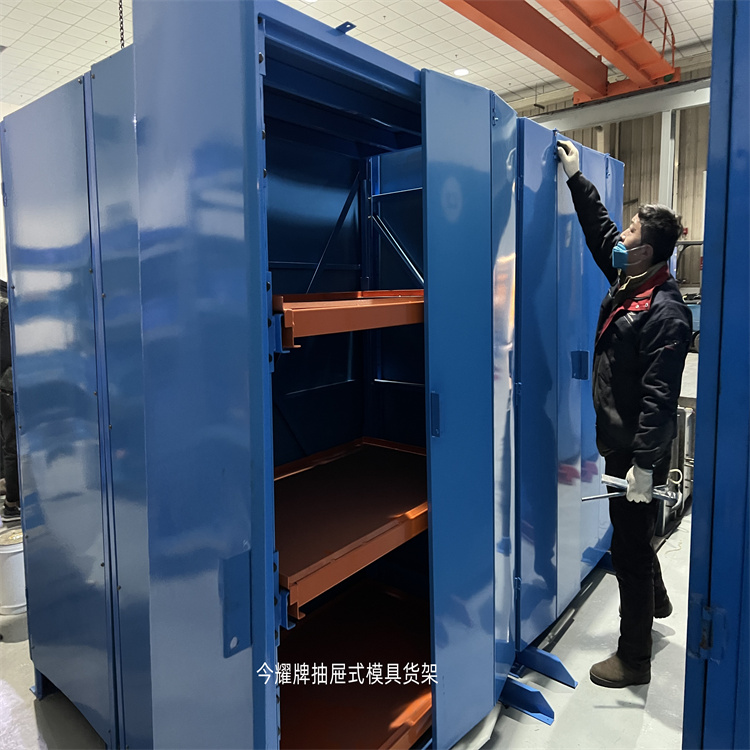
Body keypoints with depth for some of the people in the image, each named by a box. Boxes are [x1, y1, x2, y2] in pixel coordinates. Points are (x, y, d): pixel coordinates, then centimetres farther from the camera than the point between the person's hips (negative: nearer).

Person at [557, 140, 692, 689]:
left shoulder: (666, 313, -23)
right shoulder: (628, 283, 4)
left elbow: (659, 396, -26)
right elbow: (600, 231, 18)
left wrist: (644, 462, -27)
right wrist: (577, 179, 18)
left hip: (639, 449, -9)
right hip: (619, 440, 9)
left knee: (630, 546, 3)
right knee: (632, 536, 27)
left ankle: (634, 660, 21)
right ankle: (656, 601, 53)